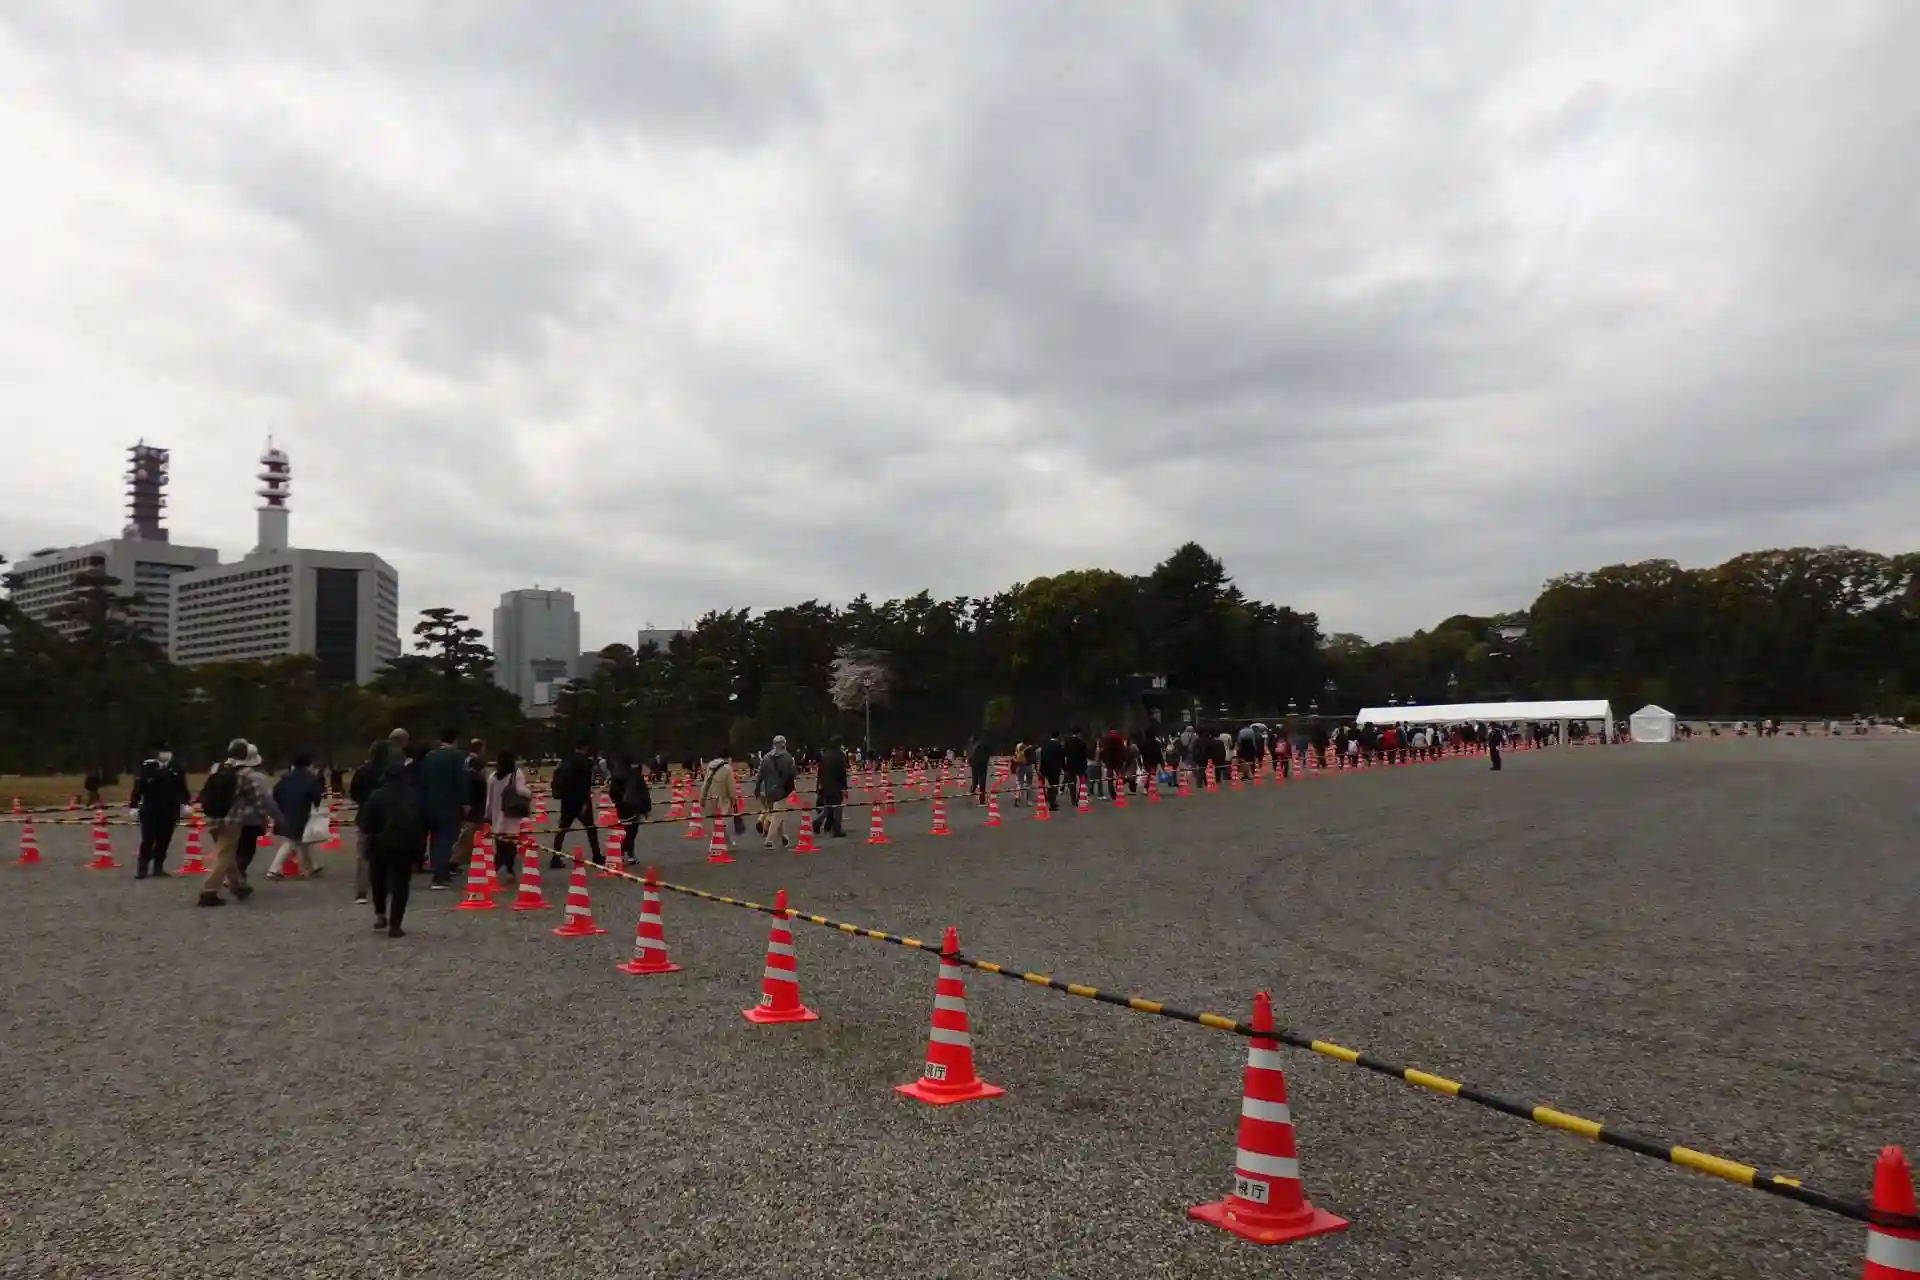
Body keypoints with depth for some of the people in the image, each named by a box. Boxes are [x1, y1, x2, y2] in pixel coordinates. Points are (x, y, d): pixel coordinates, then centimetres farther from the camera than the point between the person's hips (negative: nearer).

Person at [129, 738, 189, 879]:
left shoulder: (176, 767, -2)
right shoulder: (147, 766, -12)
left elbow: (182, 787, 6)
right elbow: (138, 786, -11)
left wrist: (184, 803, 1)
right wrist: (134, 805, -11)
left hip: (169, 810, 3)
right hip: (150, 810, -3)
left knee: (164, 840, 10)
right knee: (148, 840, -2)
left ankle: (158, 867, 21)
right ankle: (142, 869, 6)